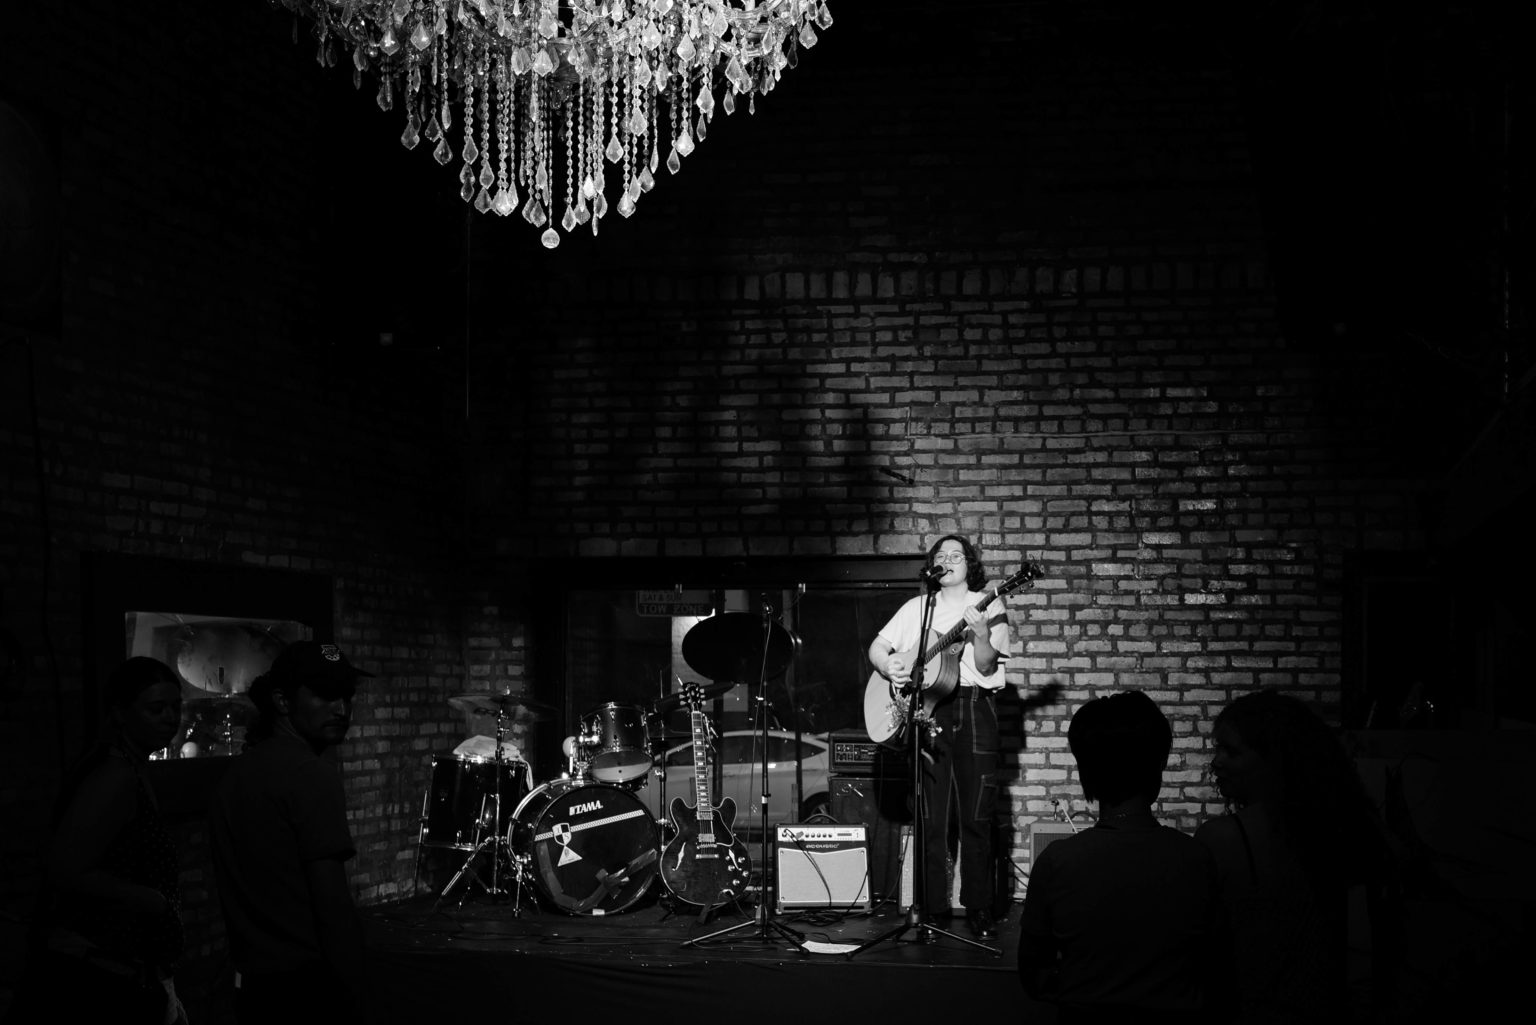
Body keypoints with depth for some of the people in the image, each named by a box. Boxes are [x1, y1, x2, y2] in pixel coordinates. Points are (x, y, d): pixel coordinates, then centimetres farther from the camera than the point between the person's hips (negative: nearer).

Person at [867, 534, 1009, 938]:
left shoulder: (988, 607, 8)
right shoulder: (917, 608, 16)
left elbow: (985, 668, -4)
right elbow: (876, 647, 16)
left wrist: (981, 636, -23)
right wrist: (889, 667, -5)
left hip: (973, 711, -2)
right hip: (925, 712, 2)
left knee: (977, 817, -4)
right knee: (930, 818, 1)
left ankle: (979, 909, 2)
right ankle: (933, 908, 7)